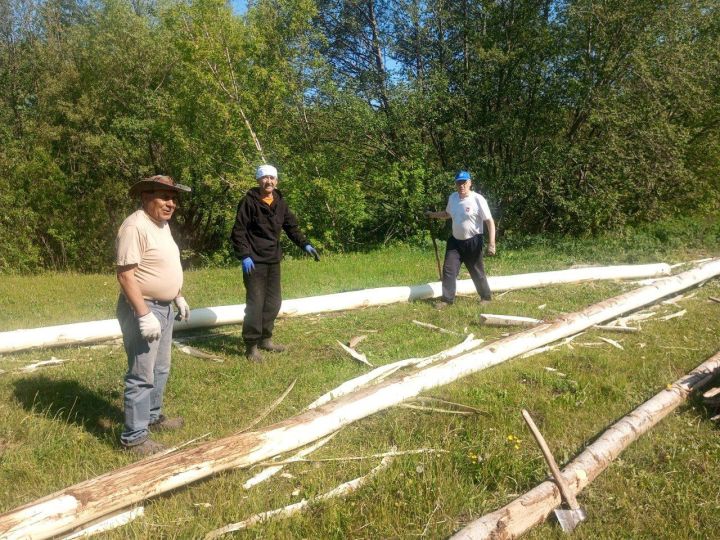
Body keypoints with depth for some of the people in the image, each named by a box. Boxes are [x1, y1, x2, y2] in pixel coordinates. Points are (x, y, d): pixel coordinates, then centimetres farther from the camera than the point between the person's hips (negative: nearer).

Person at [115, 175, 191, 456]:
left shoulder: (162, 224, 11)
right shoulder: (135, 227, -20)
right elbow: (126, 275, -24)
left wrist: (179, 297, 22)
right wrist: (144, 315, -27)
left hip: (164, 307, 10)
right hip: (143, 309, -10)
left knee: (160, 370, 21)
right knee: (142, 376, -4)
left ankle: (152, 417, 37)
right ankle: (134, 437, 6)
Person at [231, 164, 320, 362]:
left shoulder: (280, 202, 9)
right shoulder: (249, 201, -9)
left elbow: (291, 226, 14)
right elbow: (238, 231, -10)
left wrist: (305, 244, 1)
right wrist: (244, 256, -18)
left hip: (274, 260, 7)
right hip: (254, 261, -6)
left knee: (273, 301, 13)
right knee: (255, 303, -6)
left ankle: (265, 339, 28)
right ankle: (251, 346, 4)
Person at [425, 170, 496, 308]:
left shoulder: (478, 199, -17)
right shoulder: (453, 197, 2)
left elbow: (490, 222, -17)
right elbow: (447, 214, 23)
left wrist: (491, 244, -23)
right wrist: (433, 215, 9)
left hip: (472, 242, -5)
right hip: (455, 241, 5)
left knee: (477, 272, 8)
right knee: (448, 269, 1)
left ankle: (486, 297, 27)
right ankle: (447, 299, 11)